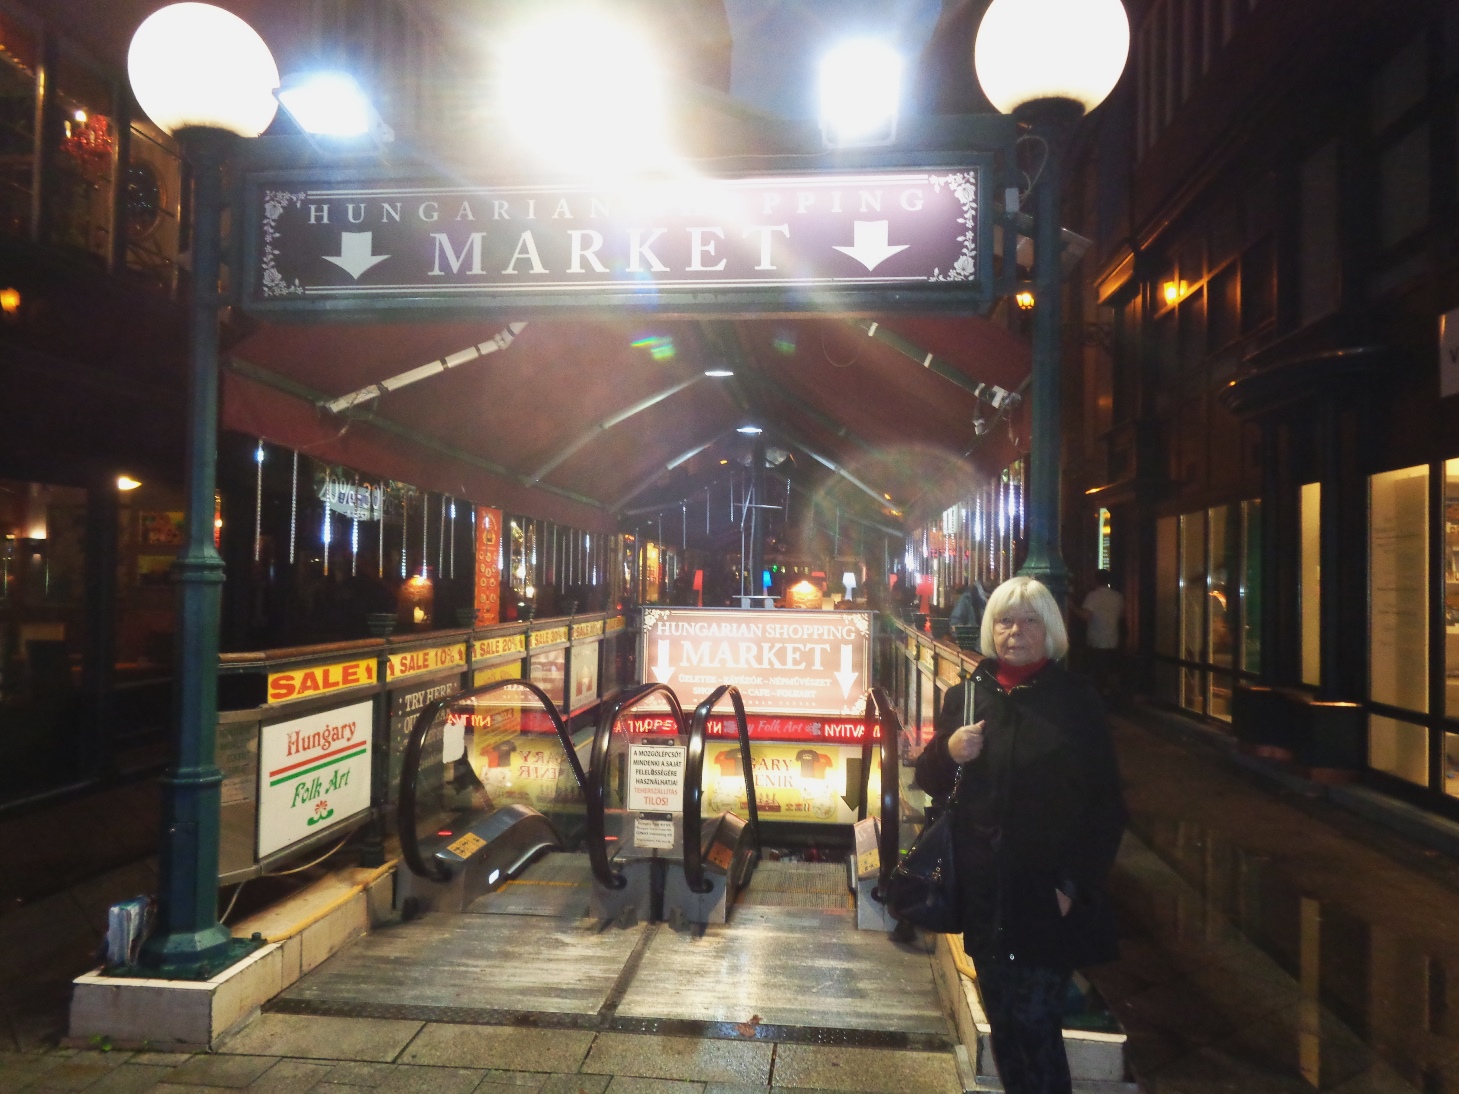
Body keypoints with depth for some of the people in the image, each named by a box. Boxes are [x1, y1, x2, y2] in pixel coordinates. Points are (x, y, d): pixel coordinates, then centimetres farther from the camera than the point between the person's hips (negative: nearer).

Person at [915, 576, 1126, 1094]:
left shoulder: (1076, 698, -4)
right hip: (984, 890, 4)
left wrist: (1075, 885, -10)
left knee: (1035, 1022, -4)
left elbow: (1105, 803, -4)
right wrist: (948, 751, -11)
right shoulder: (965, 696, 5)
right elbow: (930, 781, 11)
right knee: (1003, 1022, 14)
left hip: (1048, 892, -3)